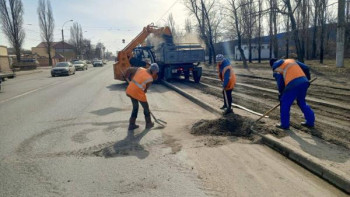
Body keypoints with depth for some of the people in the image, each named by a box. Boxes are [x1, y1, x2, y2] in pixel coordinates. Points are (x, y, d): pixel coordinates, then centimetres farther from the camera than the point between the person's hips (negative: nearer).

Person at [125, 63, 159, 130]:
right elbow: (145, 89, -3)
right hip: (138, 93, -6)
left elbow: (129, 69, 5)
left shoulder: (140, 69, 2)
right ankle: (148, 123, 30)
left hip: (130, 91, 6)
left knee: (135, 107, 22)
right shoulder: (150, 78, -10)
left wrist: (127, 78, 17)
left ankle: (132, 124, 26)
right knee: (146, 108, 16)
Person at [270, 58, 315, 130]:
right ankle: (310, 121, 30)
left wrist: (281, 94, 20)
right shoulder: (291, 60, 25)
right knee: (302, 102, 25)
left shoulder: (276, 69, 10)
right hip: (304, 82, 6)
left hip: (293, 85, -6)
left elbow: (280, 83, 6)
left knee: (285, 104, 10)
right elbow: (305, 68, 20)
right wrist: (307, 78, 33)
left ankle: (284, 124, 16)